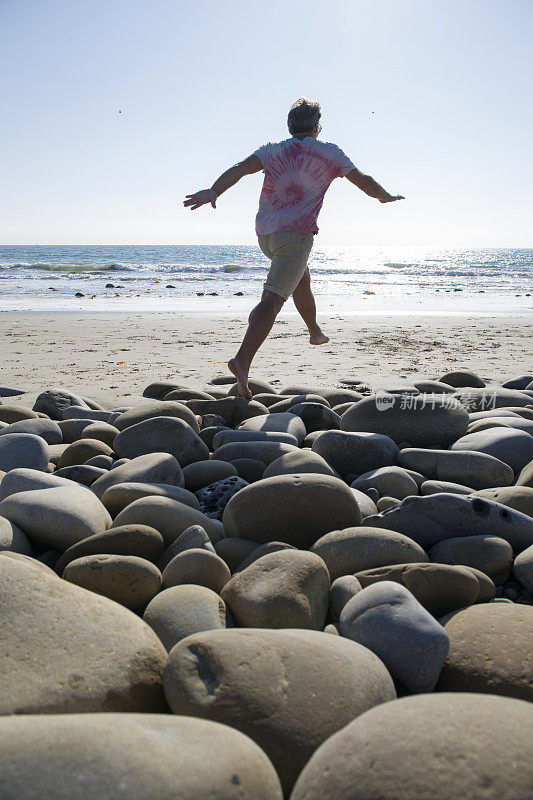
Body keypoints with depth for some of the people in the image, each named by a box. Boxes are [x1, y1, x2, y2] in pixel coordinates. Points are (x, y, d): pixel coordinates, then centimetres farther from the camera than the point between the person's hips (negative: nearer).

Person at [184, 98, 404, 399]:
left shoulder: (272, 151, 11)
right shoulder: (329, 153, 5)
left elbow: (240, 168, -8)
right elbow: (363, 181, 12)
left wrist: (213, 191, -22)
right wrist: (386, 196, 31)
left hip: (265, 233, 7)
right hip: (295, 233, -6)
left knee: (301, 278, 29)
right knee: (273, 298, -18)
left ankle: (315, 331, 50)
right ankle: (243, 360, -33)